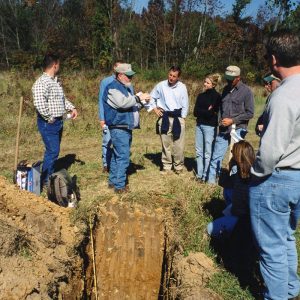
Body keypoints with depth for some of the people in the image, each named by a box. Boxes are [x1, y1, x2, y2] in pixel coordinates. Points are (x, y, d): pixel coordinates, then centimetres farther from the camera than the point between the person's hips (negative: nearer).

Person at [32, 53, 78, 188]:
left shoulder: (55, 81, 14)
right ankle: (45, 180, 6)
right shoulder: (42, 83, -18)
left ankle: (50, 175, 28)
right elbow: (39, 103, -30)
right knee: (52, 151, -7)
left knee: (54, 151, 15)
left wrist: (71, 108, 11)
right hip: (48, 123, -9)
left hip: (58, 121, 9)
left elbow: (62, 98, 26)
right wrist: (49, 118, -21)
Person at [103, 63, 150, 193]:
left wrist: (141, 102, 5)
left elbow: (131, 105, 23)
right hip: (119, 128, -10)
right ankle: (119, 186, -2)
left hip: (126, 128, 10)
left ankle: (113, 181, 26)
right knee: (123, 157, -9)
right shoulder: (113, 87, -11)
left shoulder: (126, 87, 19)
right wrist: (138, 98, -22)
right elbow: (122, 102, -28)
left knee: (117, 155, 16)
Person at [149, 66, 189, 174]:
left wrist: (182, 118, 0)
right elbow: (151, 97, 13)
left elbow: (185, 104, 3)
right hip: (164, 117, 1)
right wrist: (155, 109, 4)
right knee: (165, 143, 8)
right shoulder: (161, 85, -1)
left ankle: (178, 166, 16)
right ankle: (166, 166, 19)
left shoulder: (182, 87, -2)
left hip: (178, 117, -1)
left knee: (179, 144, 1)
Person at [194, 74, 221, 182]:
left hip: (210, 126, -6)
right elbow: (195, 112, 3)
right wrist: (207, 112, -9)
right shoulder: (201, 96, 13)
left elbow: (214, 113, -13)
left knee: (208, 153, -1)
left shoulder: (217, 96, -4)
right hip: (199, 125, 6)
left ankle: (205, 176, 6)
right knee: (199, 151, 9)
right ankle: (199, 174, 18)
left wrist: (202, 112, -10)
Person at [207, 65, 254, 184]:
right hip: (223, 129, 5)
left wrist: (232, 120, -13)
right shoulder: (226, 89, 12)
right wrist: (222, 119, 8)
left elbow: (249, 113, -8)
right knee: (216, 157, 5)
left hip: (237, 130, -5)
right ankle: (211, 181, 14)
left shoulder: (246, 91, -5)